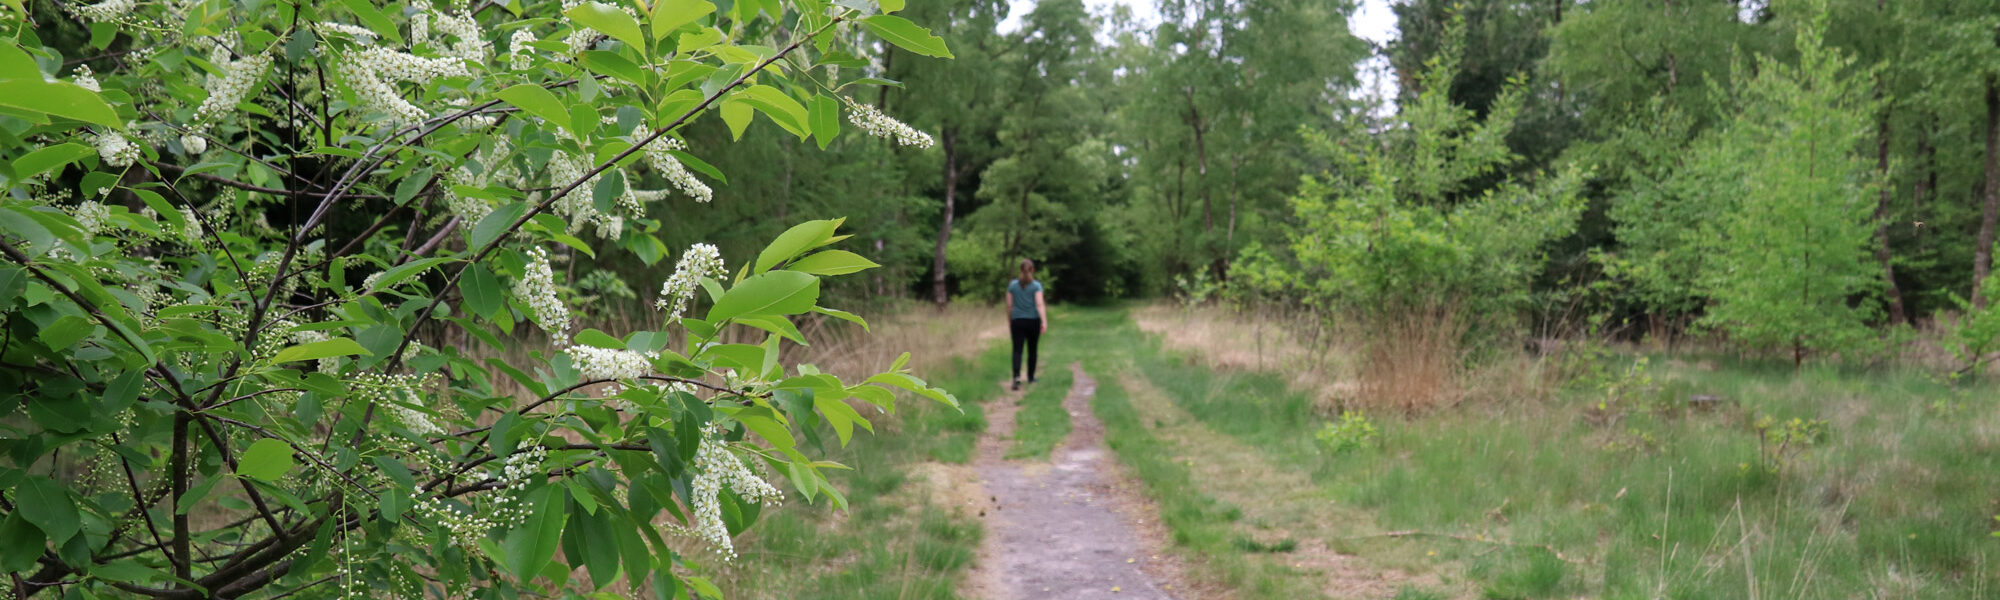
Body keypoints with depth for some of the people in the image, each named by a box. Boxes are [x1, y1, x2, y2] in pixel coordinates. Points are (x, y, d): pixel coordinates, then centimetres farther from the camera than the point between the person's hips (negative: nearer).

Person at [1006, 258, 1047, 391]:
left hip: (1017, 321, 1)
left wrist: (1009, 322, 16)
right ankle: (1031, 377, 26)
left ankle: (1017, 376, -25)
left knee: (1017, 350, -4)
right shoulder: (1036, 285, -4)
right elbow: (1040, 304, -15)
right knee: (1032, 350, 15)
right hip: (1033, 321, -1)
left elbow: (1009, 305, 5)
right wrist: (1044, 322, -20)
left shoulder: (1012, 285, 2)